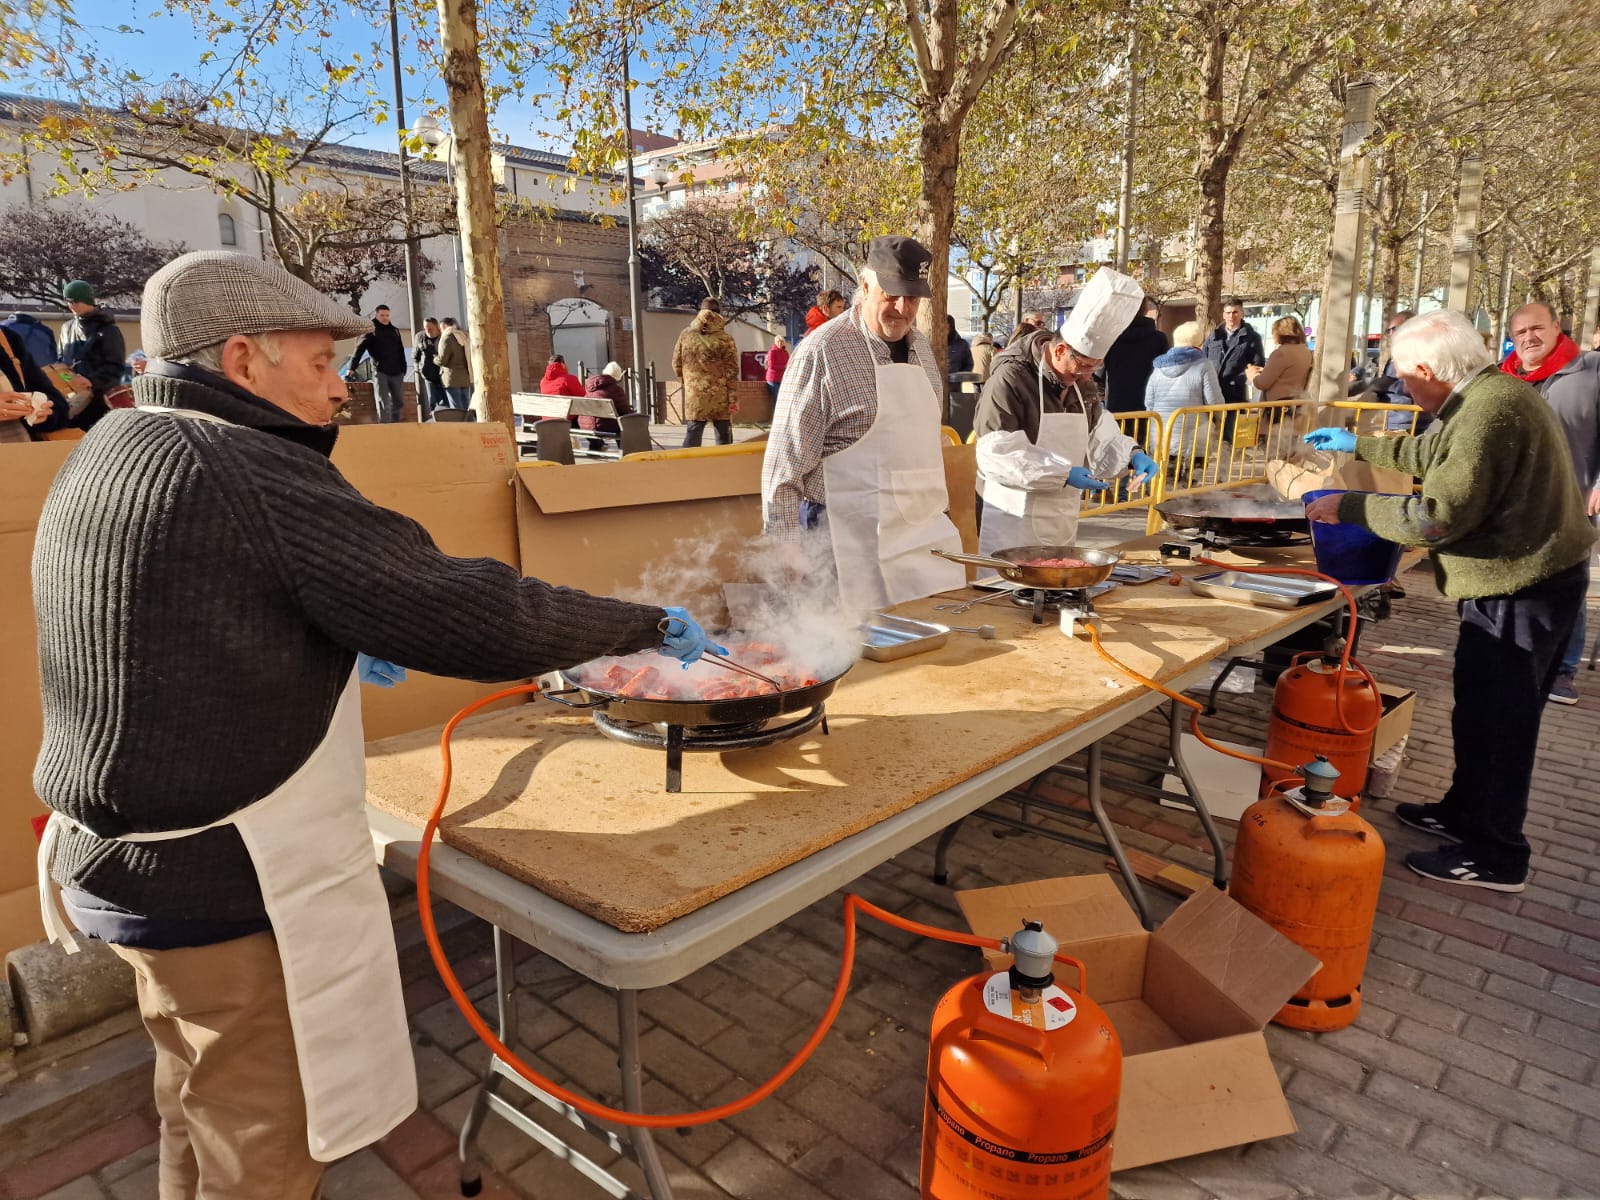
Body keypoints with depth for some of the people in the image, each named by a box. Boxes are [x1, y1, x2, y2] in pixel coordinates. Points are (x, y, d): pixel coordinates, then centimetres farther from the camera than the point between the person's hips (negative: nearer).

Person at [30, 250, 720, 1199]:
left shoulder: (112, 448, 6)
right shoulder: (256, 478, -23)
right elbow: (476, 616, -25)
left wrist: (332, 652, 16)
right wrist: (651, 627, -13)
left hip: (116, 856, 9)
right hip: (233, 878, -9)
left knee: (202, 1102, 28)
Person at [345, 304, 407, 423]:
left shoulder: (394, 331, 15)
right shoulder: (371, 332, -1)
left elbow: (401, 351, 19)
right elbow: (359, 350, -8)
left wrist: (403, 368, 12)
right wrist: (352, 368, -17)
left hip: (396, 372, 5)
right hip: (380, 372, -5)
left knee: (399, 402, 11)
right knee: (384, 404, -8)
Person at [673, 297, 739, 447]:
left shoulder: (686, 335, 2)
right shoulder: (725, 338, -6)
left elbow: (676, 365, 8)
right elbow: (732, 372, -8)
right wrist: (733, 398, -4)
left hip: (694, 396, 2)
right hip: (720, 397, -2)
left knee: (692, 435, 6)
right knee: (723, 436, 8)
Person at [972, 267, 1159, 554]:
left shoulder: (1078, 384, 12)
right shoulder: (1011, 379, -15)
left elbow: (1099, 437, 19)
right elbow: (997, 455, -22)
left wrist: (1132, 455, -1)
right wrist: (1063, 474, -24)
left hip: (1062, 524, 8)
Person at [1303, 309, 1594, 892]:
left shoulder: (1490, 410, -25)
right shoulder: (1490, 394, 10)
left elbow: (1436, 517, -28)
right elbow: (1436, 453, 27)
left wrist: (1346, 506, -18)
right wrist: (1359, 446, 33)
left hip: (1521, 588, -10)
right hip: (1531, 577, 10)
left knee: (1493, 720, 0)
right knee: (1485, 712, 20)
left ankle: (1494, 856, 13)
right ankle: (1466, 812, 35)